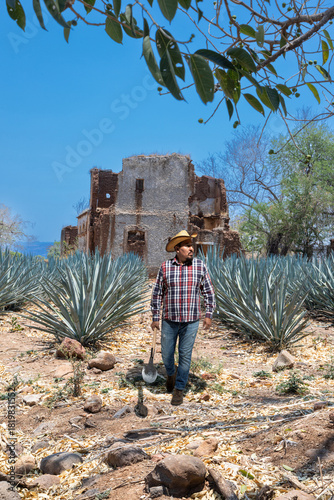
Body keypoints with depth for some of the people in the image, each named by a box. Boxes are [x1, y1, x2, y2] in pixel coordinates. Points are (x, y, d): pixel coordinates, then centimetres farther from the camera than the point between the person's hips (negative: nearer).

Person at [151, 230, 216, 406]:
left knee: (185, 356, 5)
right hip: (169, 320, 1)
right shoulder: (165, 267, -3)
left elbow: (208, 292, 4)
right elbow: (157, 293, 3)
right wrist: (155, 317, 2)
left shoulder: (200, 266, -2)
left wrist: (208, 314, -2)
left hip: (191, 321, -1)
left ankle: (179, 389, 20)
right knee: (167, 355, 10)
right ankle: (171, 373, 42)